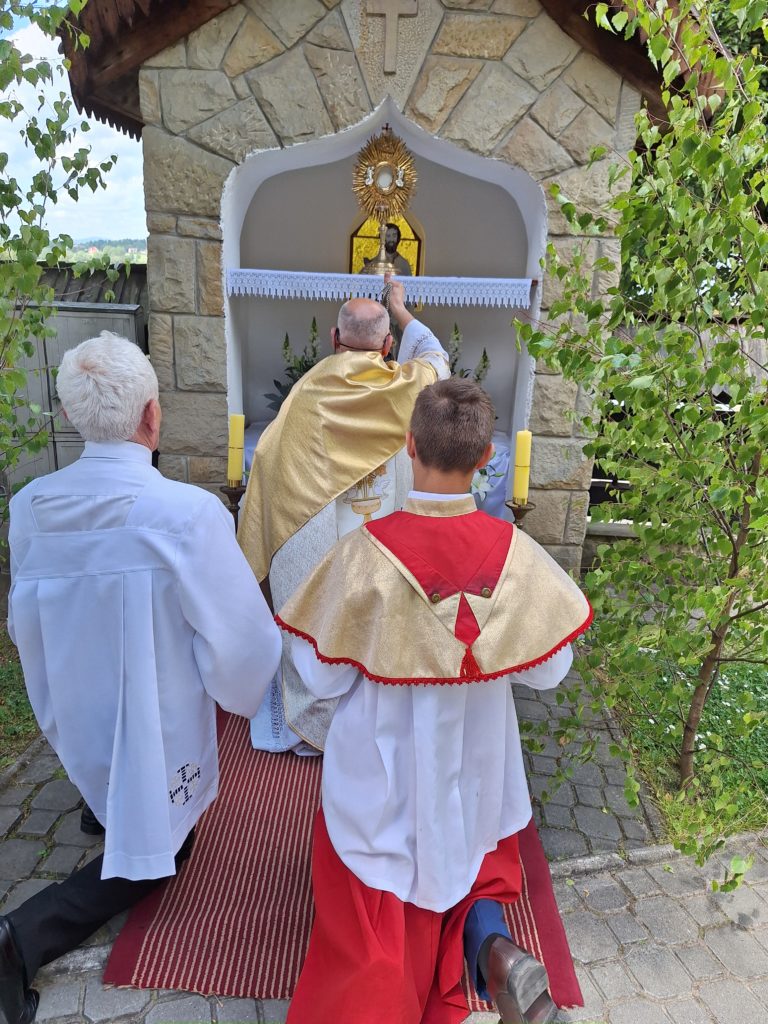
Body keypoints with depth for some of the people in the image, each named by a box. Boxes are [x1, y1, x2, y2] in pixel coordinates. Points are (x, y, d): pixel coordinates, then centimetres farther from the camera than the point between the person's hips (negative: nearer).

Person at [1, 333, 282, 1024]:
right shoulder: (189, 512, -32)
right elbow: (243, 640, -26)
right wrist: (241, 696, -2)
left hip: (77, 724, 6)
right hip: (159, 729, -5)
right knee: (156, 850, 20)